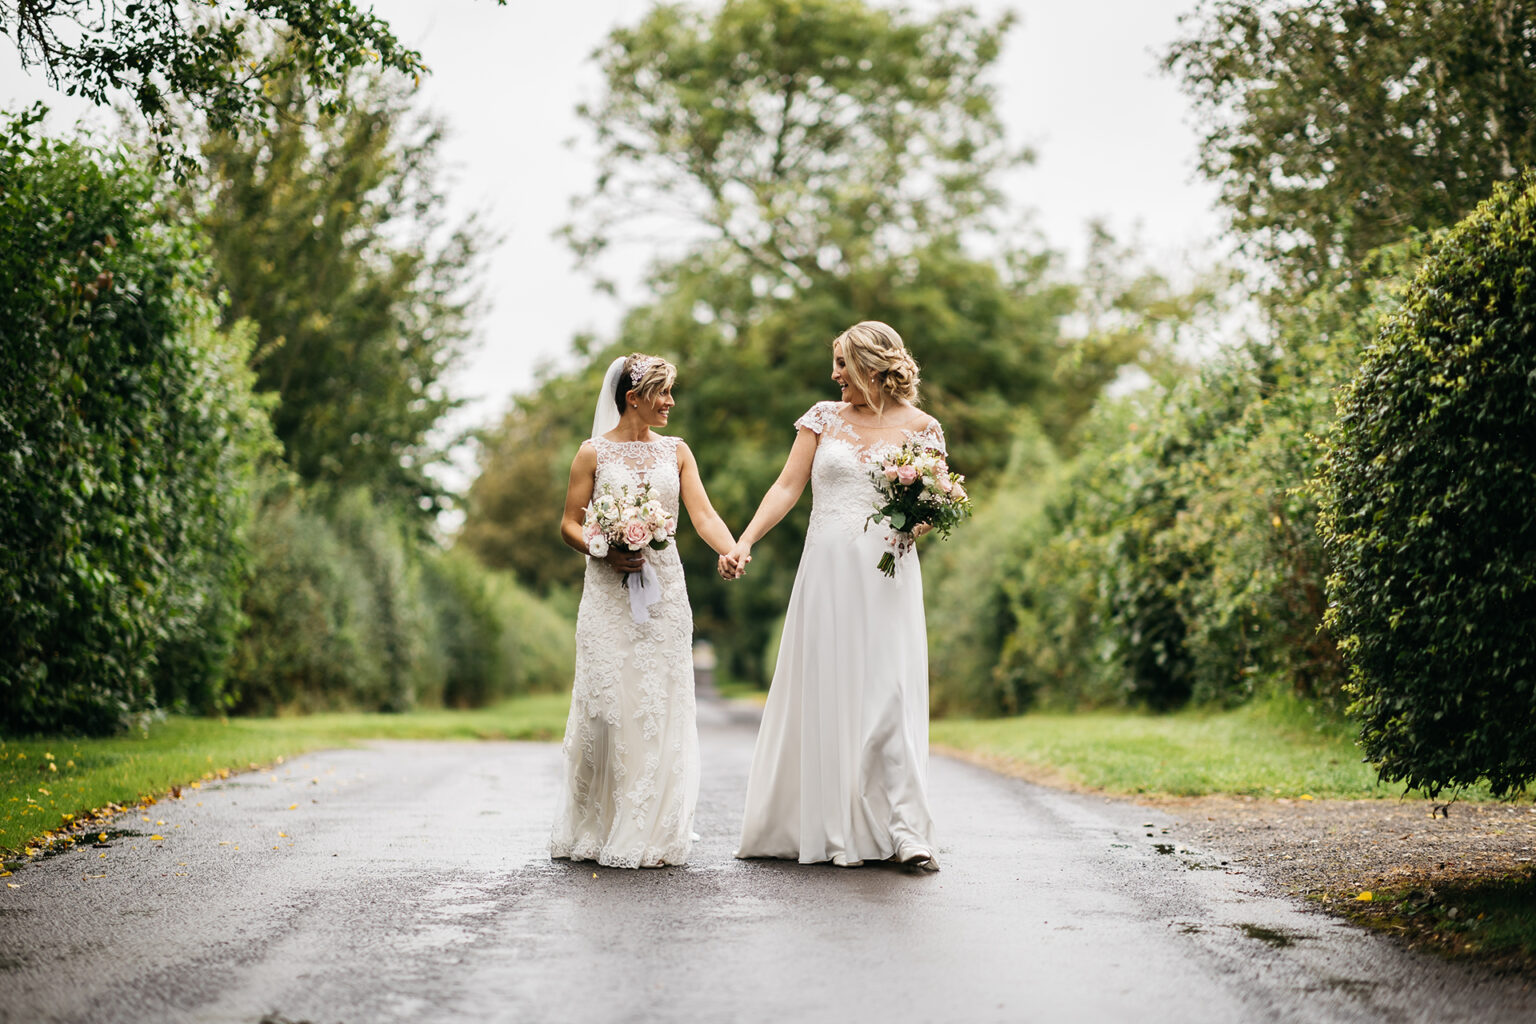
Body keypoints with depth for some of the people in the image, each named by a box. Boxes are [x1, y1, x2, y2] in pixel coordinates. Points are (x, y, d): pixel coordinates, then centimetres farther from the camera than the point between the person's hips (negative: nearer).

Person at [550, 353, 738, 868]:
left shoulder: (676, 451, 10)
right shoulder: (594, 453, 2)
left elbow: (703, 515, -1)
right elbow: (570, 524, 3)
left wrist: (735, 552, -20)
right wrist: (607, 553, -16)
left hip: (664, 593, 3)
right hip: (608, 594, -3)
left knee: (659, 709, 0)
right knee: (606, 706, -4)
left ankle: (650, 834, 6)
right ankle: (595, 830, 9)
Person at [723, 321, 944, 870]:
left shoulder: (920, 427, 5)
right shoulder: (824, 417, 9)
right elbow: (788, 487, 5)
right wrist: (744, 542, -6)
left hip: (887, 572, -2)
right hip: (827, 571, 2)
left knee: (890, 692, -8)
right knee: (827, 693, 2)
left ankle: (906, 831, -7)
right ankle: (835, 830, 10)